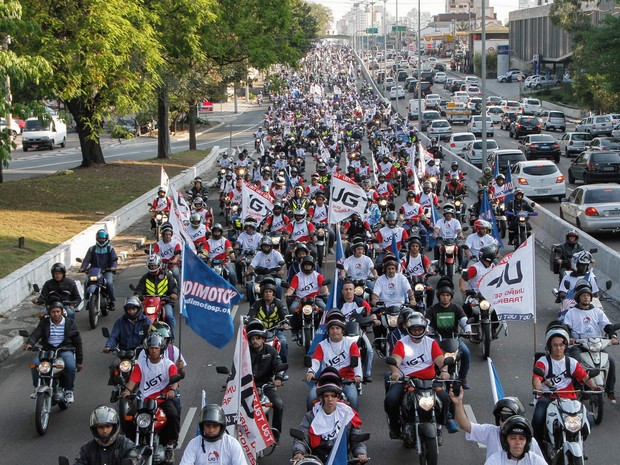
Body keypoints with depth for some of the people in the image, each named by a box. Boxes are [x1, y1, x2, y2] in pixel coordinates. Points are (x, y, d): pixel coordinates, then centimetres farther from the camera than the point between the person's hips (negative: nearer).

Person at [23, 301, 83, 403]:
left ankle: (69, 391, -12)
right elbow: (36, 334, -8)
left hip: (65, 350, -2)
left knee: (71, 366, -33)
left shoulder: (70, 323, 3)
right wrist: (29, 343, -33)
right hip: (47, 350, 2)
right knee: (35, 364, -25)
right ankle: (37, 388, -2)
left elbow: (77, 341, 6)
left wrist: (79, 360, 4)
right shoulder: (44, 322, 7)